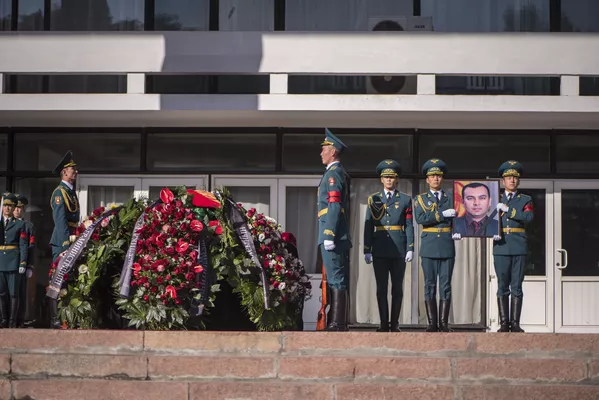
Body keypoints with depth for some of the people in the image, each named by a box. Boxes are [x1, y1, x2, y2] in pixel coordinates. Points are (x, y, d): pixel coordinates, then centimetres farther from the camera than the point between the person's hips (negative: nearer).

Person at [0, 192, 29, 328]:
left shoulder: (20, 224, 7)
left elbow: (23, 245, 1)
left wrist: (23, 263, -6)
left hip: (14, 262, -2)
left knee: (14, 293, -3)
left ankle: (12, 322, 1)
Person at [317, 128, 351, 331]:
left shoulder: (333, 173, -10)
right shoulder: (341, 173, 20)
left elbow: (334, 206, -18)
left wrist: (329, 236, -21)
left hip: (332, 236, -10)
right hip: (340, 237, 10)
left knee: (336, 281, -10)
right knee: (339, 281, 11)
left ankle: (337, 324, -11)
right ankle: (340, 323, 14)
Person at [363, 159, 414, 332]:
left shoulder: (405, 200, 9)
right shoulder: (373, 199, 10)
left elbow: (409, 226, 4)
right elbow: (368, 226, 7)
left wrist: (410, 249, -5)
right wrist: (367, 250, 0)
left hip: (399, 250, 0)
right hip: (380, 250, 1)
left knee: (397, 288, 2)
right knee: (381, 287, 0)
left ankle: (395, 324, 7)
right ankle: (384, 324, 3)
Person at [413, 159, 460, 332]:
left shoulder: (450, 199, 15)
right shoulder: (420, 199, 9)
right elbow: (420, 218, -8)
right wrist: (442, 214, -12)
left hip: (447, 246, 1)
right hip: (429, 246, -1)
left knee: (445, 285, -1)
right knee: (430, 285, -1)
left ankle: (443, 323, 1)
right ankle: (432, 323, 2)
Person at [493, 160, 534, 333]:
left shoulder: (526, 200, 11)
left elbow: (529, 217, -8)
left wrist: (507, 210, -11)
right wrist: (492, 232, -9)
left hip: (519, 247, -1)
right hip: (501, 246, 1)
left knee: (516, 286, -1)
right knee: (502, 286, 0)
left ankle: (515, 323, 1)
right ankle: (504, 323, 2)